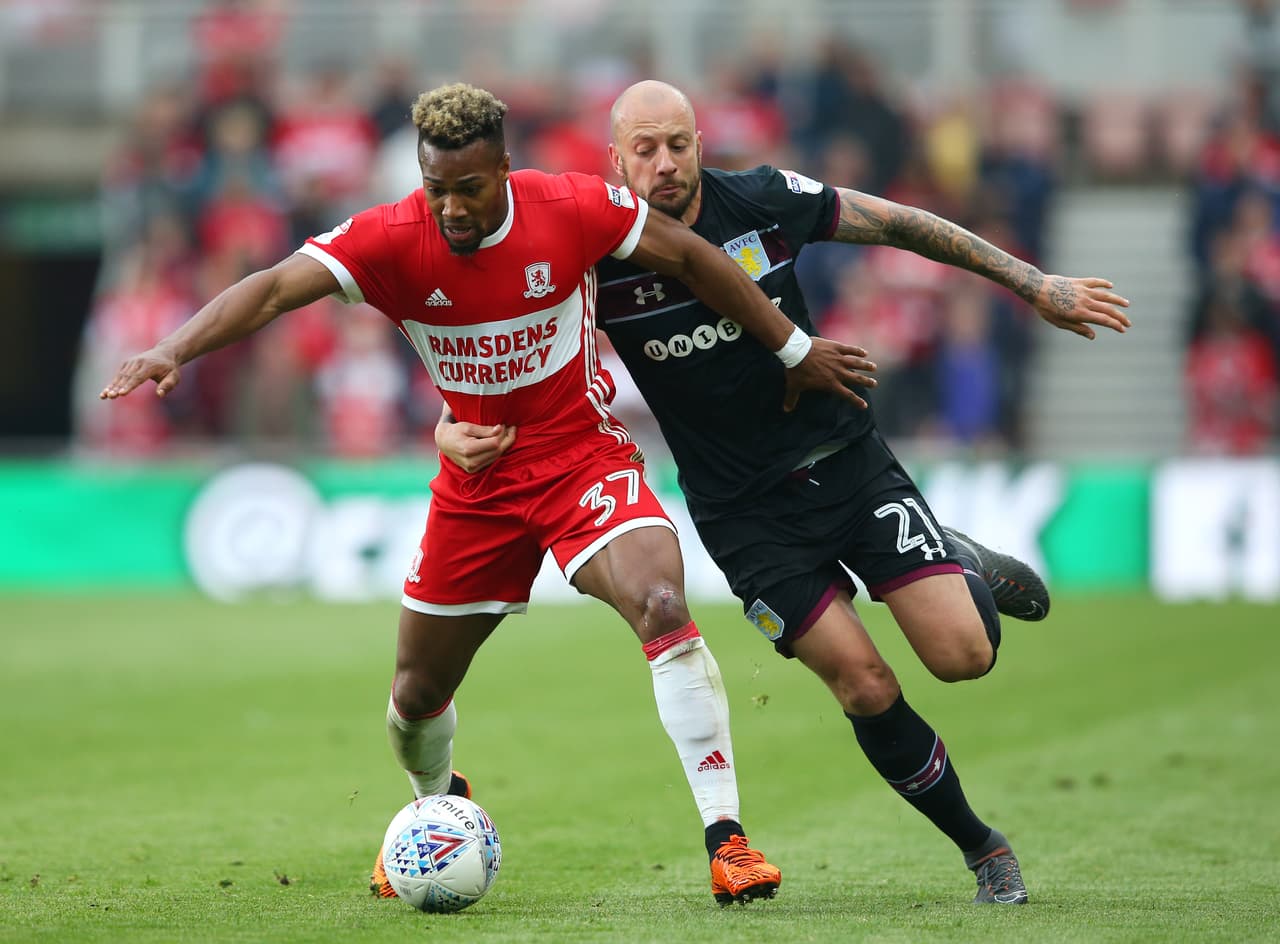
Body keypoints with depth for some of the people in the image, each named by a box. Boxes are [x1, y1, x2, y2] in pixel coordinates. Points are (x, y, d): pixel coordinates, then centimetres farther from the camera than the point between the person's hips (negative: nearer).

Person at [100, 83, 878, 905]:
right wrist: (173, 351, -45)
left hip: (584, 457, -2)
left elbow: (690, 257, -4)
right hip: (476, 483, 2)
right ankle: (439, 809, 47)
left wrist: (795, 351, 3)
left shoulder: (572, 208, -18)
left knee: (664, 608, -29)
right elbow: (275, 288, -28)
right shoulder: (391, 239, -18)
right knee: (418, 692, 12)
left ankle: (726, 837, -25)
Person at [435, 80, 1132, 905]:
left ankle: (965, 565, 25)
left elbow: (901, 225, 2)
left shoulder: (765, 202, -9)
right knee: (866, 687, -10)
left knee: (963, 654, -11)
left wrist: (1035, 286, 4)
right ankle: (982, 848, 11)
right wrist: (459, 432, -24)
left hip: (845, 457, 1)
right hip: (745, 512, -1)